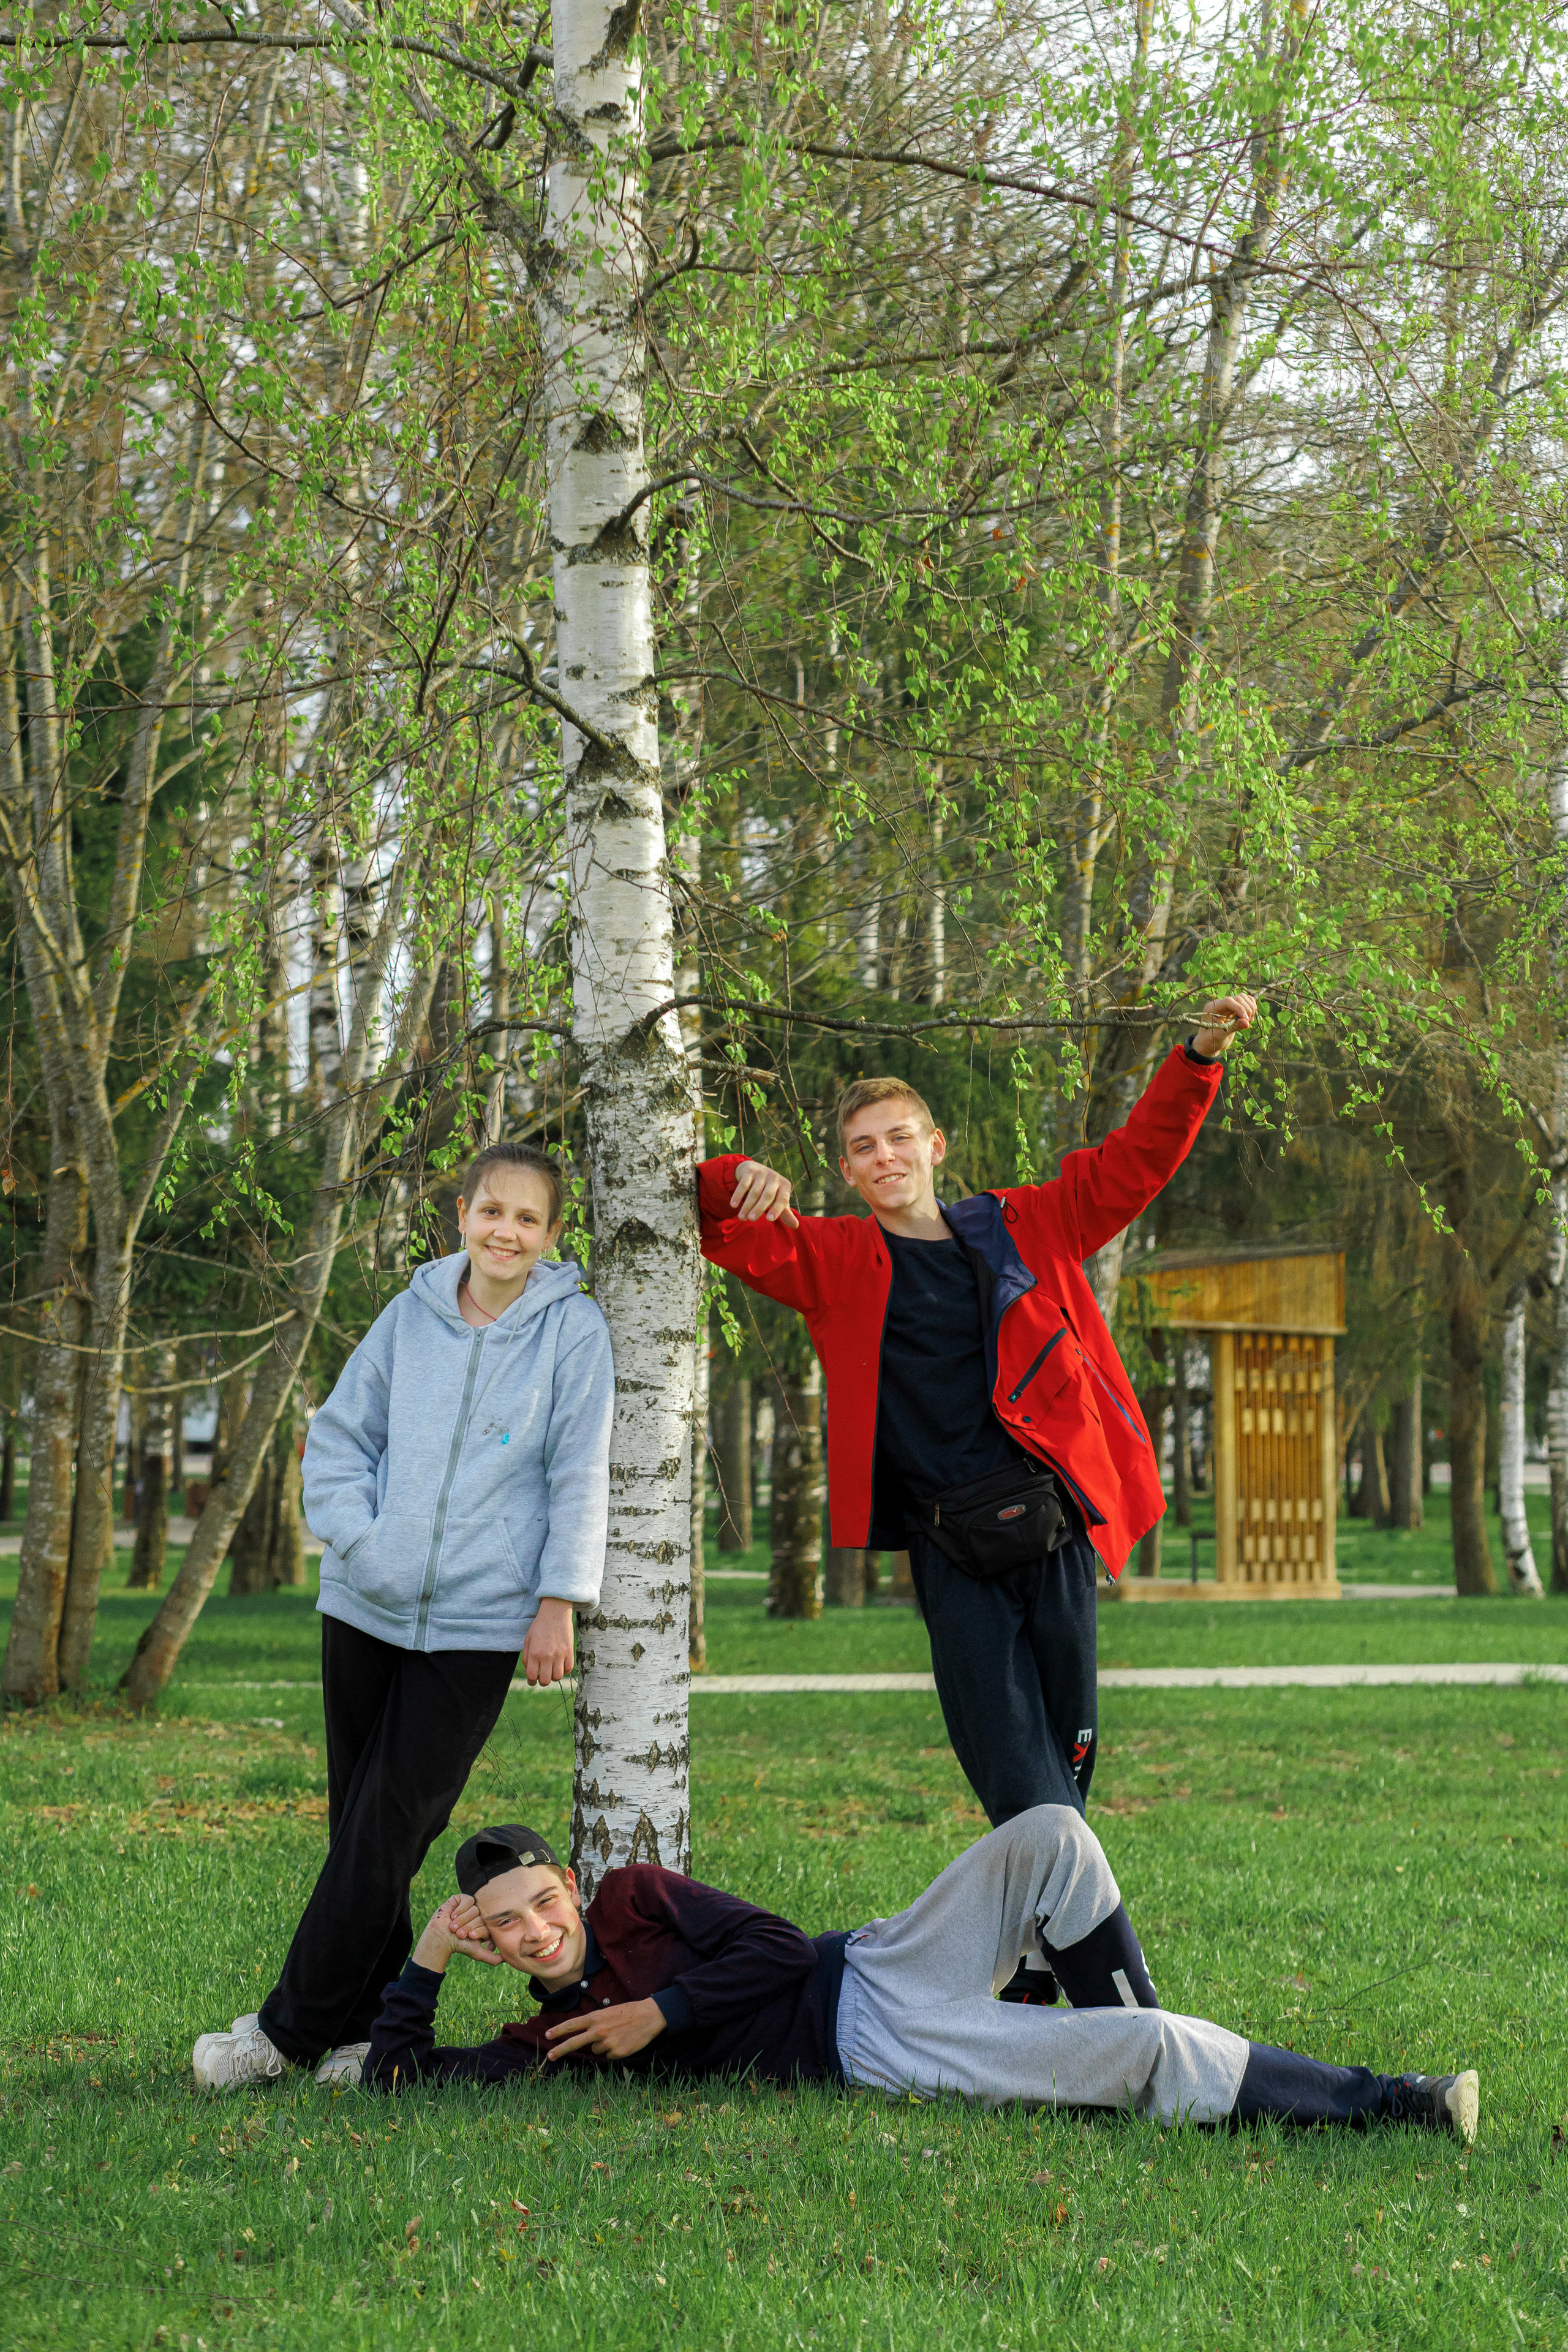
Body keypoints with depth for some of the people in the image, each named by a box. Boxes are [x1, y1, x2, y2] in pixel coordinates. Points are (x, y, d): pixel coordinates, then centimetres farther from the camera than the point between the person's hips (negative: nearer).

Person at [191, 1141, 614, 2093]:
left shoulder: (574, 1329, -3)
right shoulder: (414, 1313, 5)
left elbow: (580, 1476, -3)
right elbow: (340, 1435, 10)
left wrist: (558, 1603, -7)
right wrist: (360, 1539, -5)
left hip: (479, 1621, -4)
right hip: (367, 1607, 4)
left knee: (390, 1828, -6)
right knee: (358, 1823, 6)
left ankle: (292, 2029, -1)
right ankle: (365, 2026, 15)